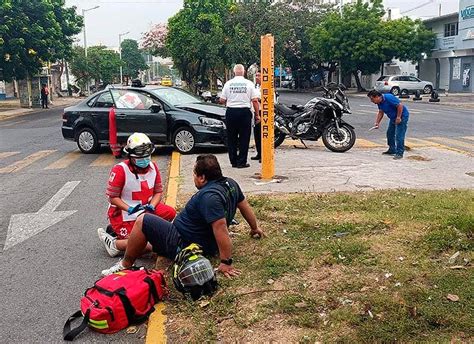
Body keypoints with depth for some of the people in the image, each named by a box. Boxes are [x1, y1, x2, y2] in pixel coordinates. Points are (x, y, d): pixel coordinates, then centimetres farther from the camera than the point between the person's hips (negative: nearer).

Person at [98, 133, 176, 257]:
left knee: (170, 213, -14)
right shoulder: (120, 170, -18)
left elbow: (158, 191, 4)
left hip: (145, 208, 7)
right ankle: (114, 244, -1)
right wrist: (130, 209, -27)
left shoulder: (153, 167, -1)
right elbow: (112, 197, -15)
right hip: (123, 214, -7)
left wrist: (151, 206, -15)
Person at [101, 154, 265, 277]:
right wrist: (255, 228, 25)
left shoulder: (209, 196, -31)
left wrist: (226, 262, -31)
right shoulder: (230, 183, -3)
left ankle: (125, 265, 10)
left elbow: (221, 228, -36)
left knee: (143, 221, -3)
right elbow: (245, 206, 9)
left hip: (182, 245, -10)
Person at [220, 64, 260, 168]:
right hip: (245, 112, -2)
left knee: (231, 138, 10)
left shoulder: (228, 83, 1)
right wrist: (257, 114, 3)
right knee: (244, 138, 4)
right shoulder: (249, 83, -2)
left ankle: (233, 161, 14)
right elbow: (255, 100, -5)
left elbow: (222, 100, 2)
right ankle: (241, 162, 3)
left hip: (231, 111, 2)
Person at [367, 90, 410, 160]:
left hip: (402, 116, -10)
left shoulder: (389, 98, -28)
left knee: (399, 135, -12)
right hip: (393, 117, 10)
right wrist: (377, 123, -1)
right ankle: (392, 150, 27)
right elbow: (380, 113, 9)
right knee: (390, 133, 14)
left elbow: (400, 105, -27)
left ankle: (399, 153, -8)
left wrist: (398, 117, -23)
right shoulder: (379, 102, -1)